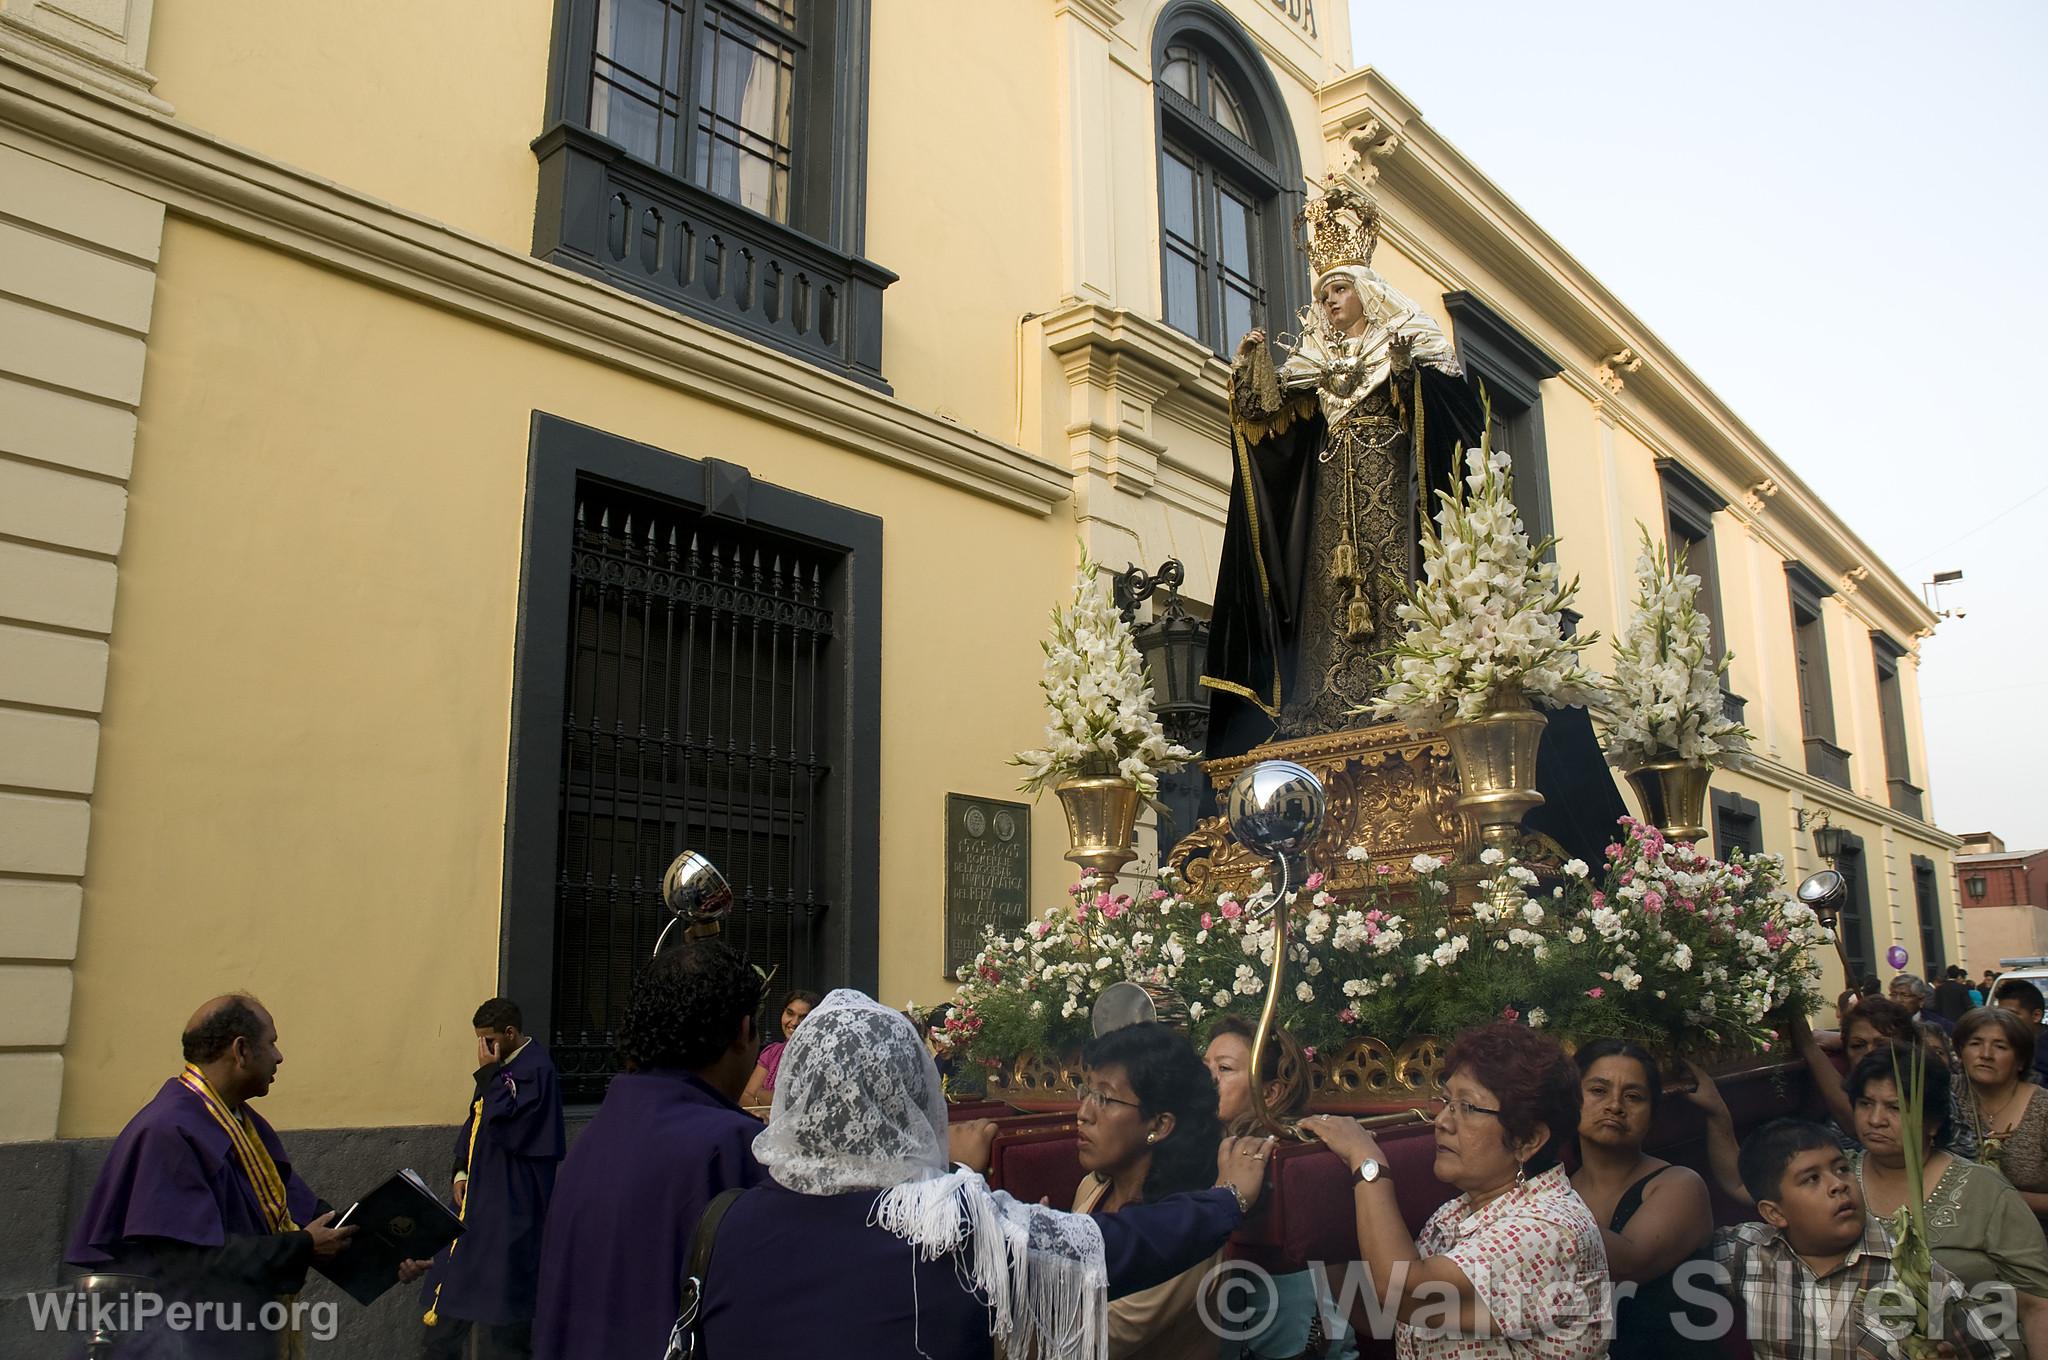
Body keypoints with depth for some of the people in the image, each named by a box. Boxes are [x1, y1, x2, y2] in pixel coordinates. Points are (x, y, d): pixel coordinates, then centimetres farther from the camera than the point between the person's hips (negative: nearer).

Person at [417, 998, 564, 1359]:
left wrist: (488, 1072, -21)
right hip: (478, 1189, 10)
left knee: (504, 1283, -1)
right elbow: (475, 1119, 17)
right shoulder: (501, 1066, 10)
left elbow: (504, 1123, -26)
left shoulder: (535, 1068, -18)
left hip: (512, 1198, -9)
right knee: (456, 1272, 18)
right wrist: (461, 1171, 7)